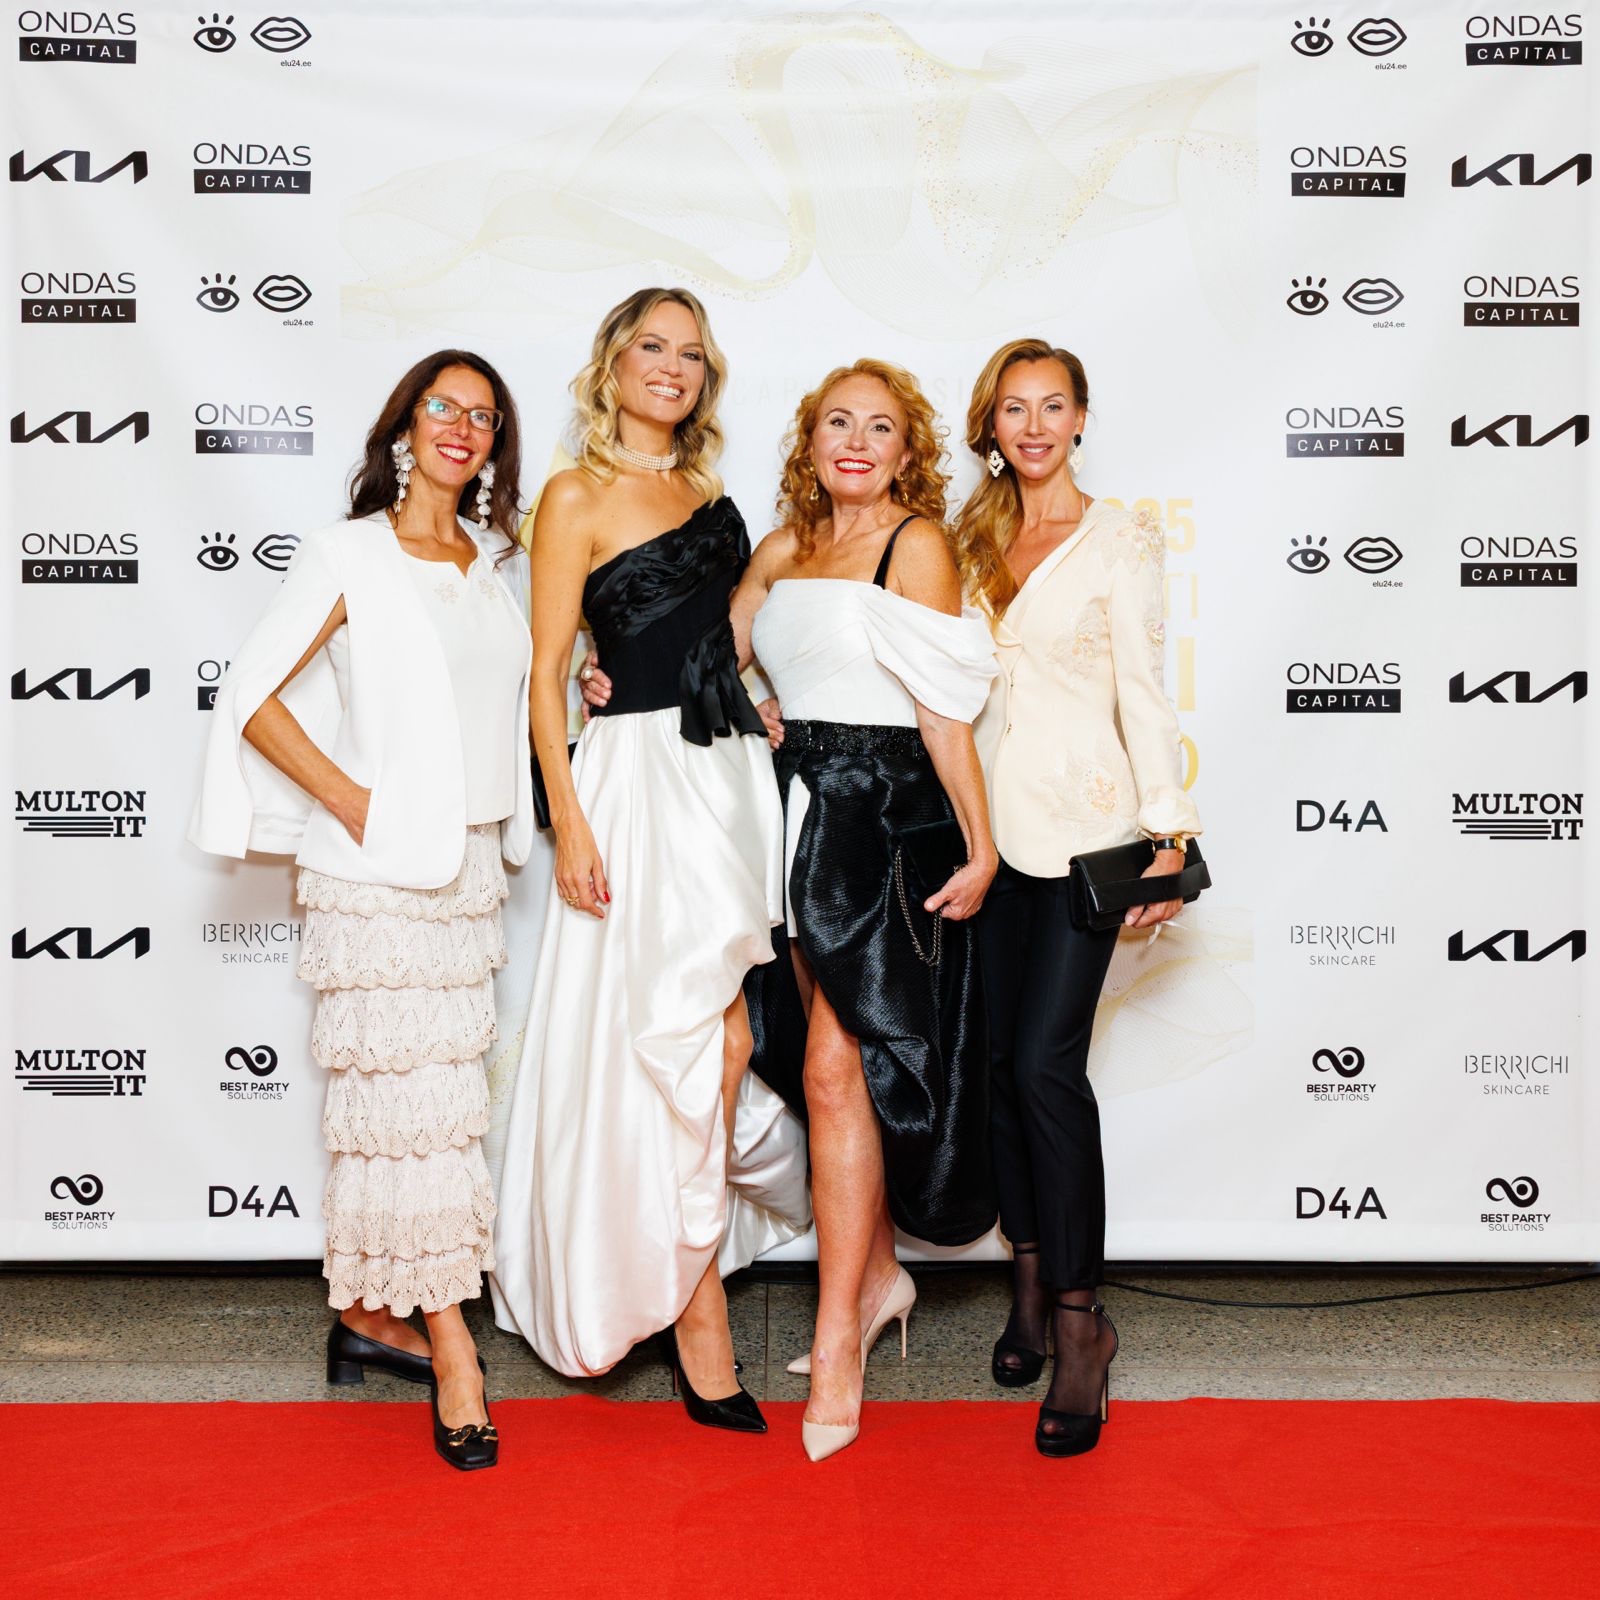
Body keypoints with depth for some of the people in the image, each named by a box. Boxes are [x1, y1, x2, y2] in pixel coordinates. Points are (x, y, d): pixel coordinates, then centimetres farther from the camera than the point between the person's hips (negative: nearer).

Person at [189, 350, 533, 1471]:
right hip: (379, 870, -6)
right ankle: (450, 1344, 5)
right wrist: (351, 802, -11)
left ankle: (369, 1312, 25)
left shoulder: (494, 562, 14)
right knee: (420, 1096, -5)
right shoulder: (350, 556, -3)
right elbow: (254, 697, -5)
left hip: (471, 863, 6)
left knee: (428, 1097, 10)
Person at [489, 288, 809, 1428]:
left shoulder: (708, 490, 16)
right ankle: (698, 1325, 8)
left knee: (716, 1043, 6)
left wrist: (762, 711, 14)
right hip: (642, 772, -6)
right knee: (695, 1047, -6)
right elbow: (546, 671, -7)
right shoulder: (579, 497, -3)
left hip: (731, 770, 6)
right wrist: (569, 823, -14)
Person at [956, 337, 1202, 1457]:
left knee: (1047, 1060, -11)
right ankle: (1031, 1278, 20)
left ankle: (1078, 1320, 1)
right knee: (996, 1056, 4)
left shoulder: (1123, 541, 0)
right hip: (991, 824, 5)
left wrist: (1170, 832, -10)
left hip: (1083, 826, -5)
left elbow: (1142, 689, -4)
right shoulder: (975, 542, 13)